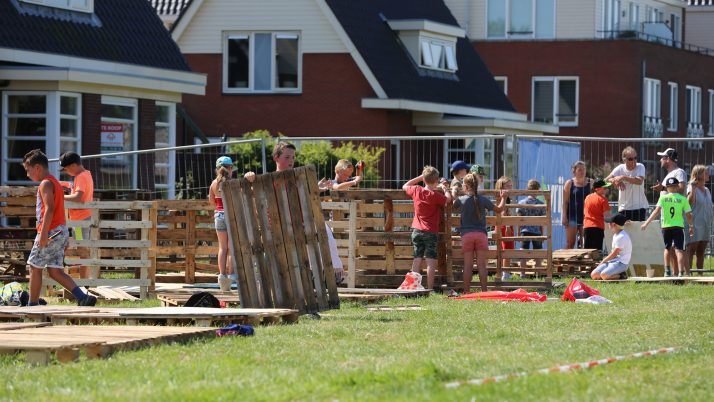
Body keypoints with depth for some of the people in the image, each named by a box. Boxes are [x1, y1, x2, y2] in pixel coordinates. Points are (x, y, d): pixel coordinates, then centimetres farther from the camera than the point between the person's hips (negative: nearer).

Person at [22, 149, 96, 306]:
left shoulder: (45, 184, -10)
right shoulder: (55, 183, 20)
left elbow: (49, 209, -21)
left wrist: (43, 233, -25)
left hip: (50, 233, -9)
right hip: (61, 231, 9)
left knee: (35, 268, 1)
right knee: (55, 271, 6)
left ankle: (32, 305, 7)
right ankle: (83, 298, -5)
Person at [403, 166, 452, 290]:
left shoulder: (416, 191, 0)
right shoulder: (435, 195, -13)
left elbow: (405, 186, 19)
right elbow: (448, 199, 1)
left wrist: (419, 177, 18)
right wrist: (443, 188, 16)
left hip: (416, 230, 5)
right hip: (431, 232, -5)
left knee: (417, 259, 8)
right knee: (431, 261, -4)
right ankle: (430, 288, -8)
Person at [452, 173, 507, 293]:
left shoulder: (461, 200, -2)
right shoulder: (483, 200, 1)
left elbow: (452, 206, 18)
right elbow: (499, 210, 11)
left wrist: (454, 195, 35)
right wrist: (503, 198, 28)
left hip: (467, 234, -1)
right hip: (481, 234, 1)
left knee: (468, 265, 1)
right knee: (481, 264, 1)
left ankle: (466, 292, 0)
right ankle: (484, 291, 0)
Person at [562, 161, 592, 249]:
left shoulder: (590, 183, 6)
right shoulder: (569, 183, 3)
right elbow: (565, 201, 1)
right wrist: (564, 216, -6)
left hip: (586, 216, 2)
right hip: (572, 216, -2)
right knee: (570, 243, 0)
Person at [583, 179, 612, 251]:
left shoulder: (588, 197, 9)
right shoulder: (603, 199, -8)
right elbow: (606, 215, -14)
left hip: (587, 226, 5)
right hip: (598, 227, -5)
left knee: (587, 248, 9)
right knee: (597, 249, -5)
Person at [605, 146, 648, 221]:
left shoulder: (640, 167, -7)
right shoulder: (620, 168, -1)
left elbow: (639, 181, -25)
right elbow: (606, 180, -9)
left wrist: (623, 177, -30)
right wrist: (615, 181, -29)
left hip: (639, 207, -1)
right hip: (624, 207, 2)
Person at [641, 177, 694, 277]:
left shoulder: (663, 198, 1)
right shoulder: (683, 199, 1)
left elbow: (657, 211, -9)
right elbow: (688, 215, 3)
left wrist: (647, 223, -9)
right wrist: (691, 226, 18)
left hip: (666, 227, 1)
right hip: (678, 227, -1)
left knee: (667, 248, 20)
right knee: (679, 250, -5)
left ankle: (667, 270, 14)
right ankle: (680, 272, -18)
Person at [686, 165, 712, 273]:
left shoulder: (707, 190, 14)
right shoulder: (692, 188, -7)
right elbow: (690, 201, -23)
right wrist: (693, 188, -29)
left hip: (705, 225, 7)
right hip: (695, 224, -7)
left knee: (701, 252, 10)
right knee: (691, 250, -8)